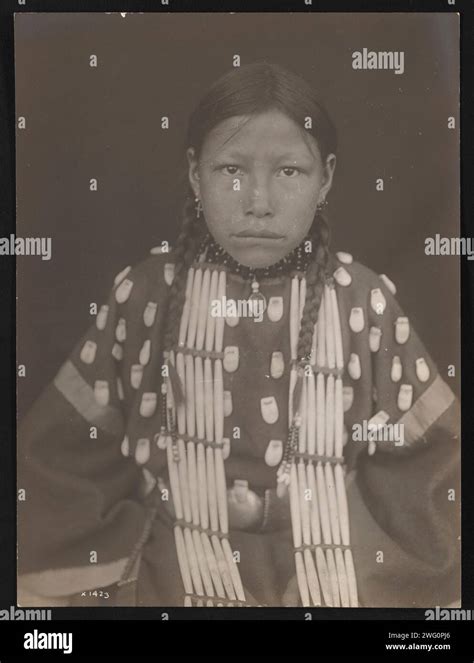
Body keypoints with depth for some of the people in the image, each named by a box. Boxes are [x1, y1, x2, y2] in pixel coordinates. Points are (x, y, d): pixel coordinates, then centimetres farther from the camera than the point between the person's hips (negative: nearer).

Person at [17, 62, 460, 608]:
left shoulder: (362, 301, -10)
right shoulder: (148, 295, -9)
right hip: (178, 572, 0)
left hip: (333, 572, 0)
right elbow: (61, 447, -2)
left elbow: (424, 455, -2)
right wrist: (110, 551, -4)